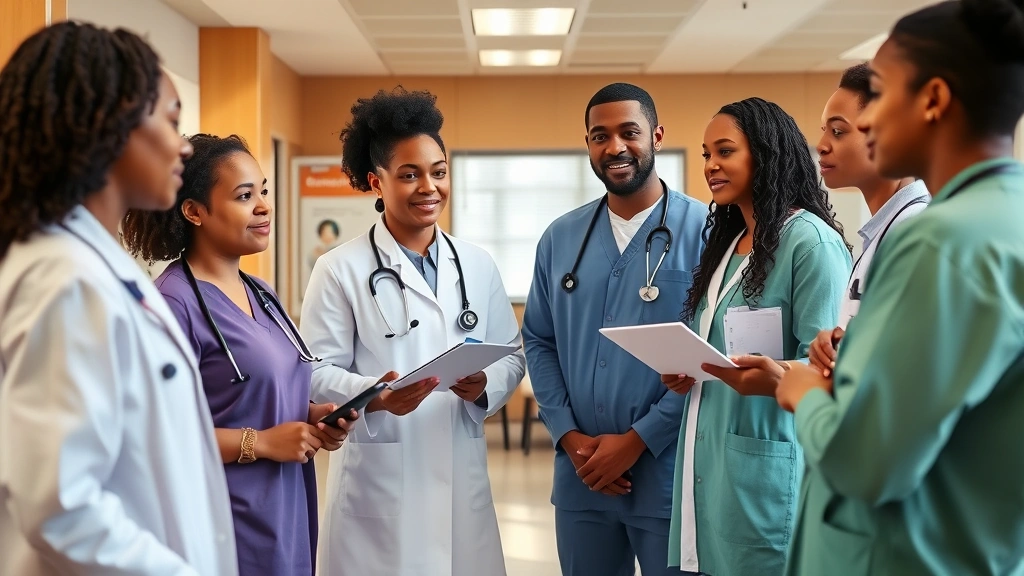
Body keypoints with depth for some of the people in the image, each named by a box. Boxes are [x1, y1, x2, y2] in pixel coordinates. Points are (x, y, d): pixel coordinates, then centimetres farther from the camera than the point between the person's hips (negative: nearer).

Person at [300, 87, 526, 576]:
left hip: (462, 476, 4)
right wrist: (377, 395, -24)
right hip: (377, 482, -4)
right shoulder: (340, 270, -3)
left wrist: (485, 386, -9)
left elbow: (512, 354, 12)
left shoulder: (477, 265, 11)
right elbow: (316, 372, -7)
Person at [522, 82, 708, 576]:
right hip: (580, 476, 4)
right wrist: (569, 437, -3)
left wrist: (637, 440, -12)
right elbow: (539, 342, 10)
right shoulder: (560, 238, 8)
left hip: (668, 471, -4)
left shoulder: (703, 230, -7)